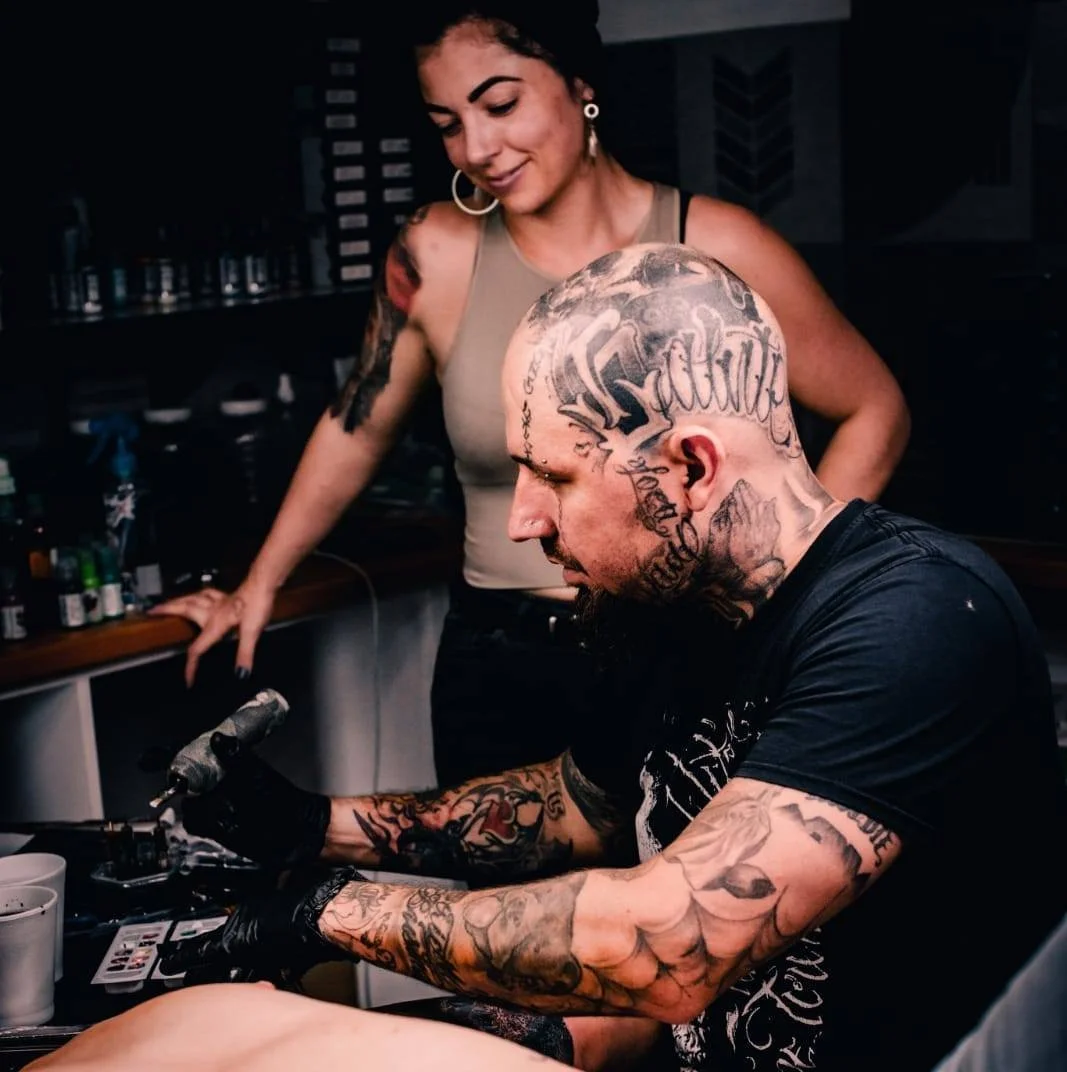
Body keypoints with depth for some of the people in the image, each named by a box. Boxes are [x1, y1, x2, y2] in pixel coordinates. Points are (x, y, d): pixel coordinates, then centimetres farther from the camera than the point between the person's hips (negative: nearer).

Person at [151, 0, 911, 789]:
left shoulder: (713, 247, -10)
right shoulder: (437, 255, -4)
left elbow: (875, 413, 1)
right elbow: (357, 430, 11)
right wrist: (260, 585, 18)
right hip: (497, 667, 2)